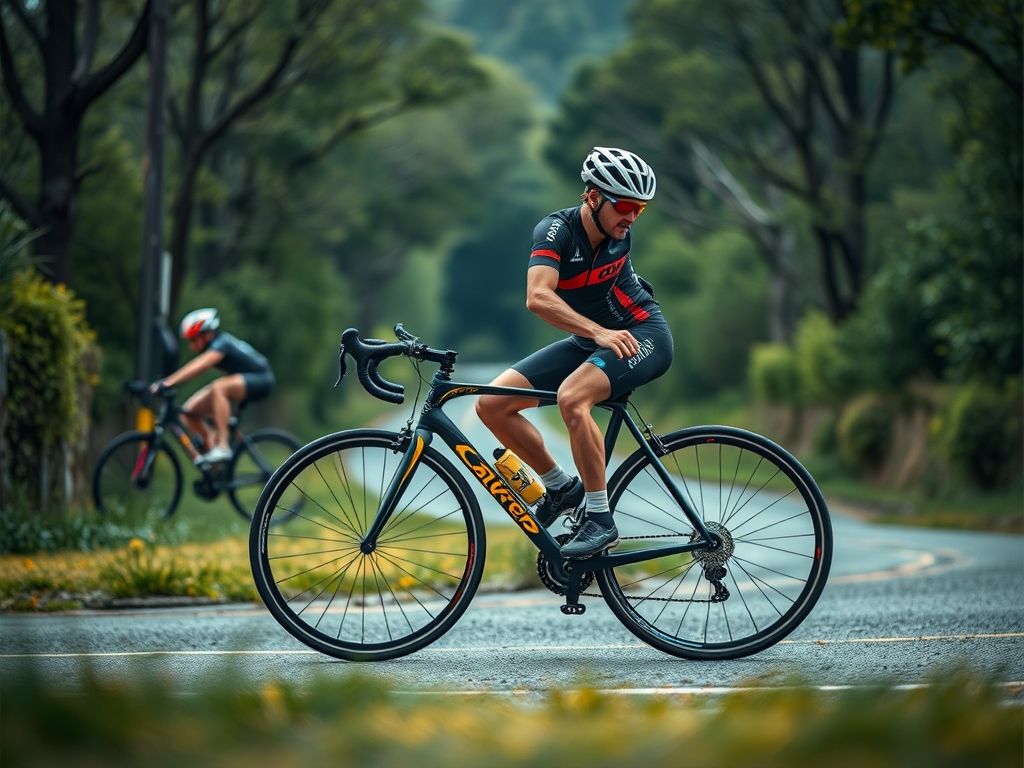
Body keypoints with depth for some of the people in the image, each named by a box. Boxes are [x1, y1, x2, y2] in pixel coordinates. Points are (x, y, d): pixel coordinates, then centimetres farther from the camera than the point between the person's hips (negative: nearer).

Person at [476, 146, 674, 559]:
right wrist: (600, 332, -44)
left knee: (571, 397, -32)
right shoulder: (556, 229, -20)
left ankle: (601, 520, -24)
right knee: (492, 404, -8)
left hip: (642, 336, -3)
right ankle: (561, 488, 9)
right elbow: (538, 297, -37)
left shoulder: (619, 230, -12)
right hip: (587, 341, 3)